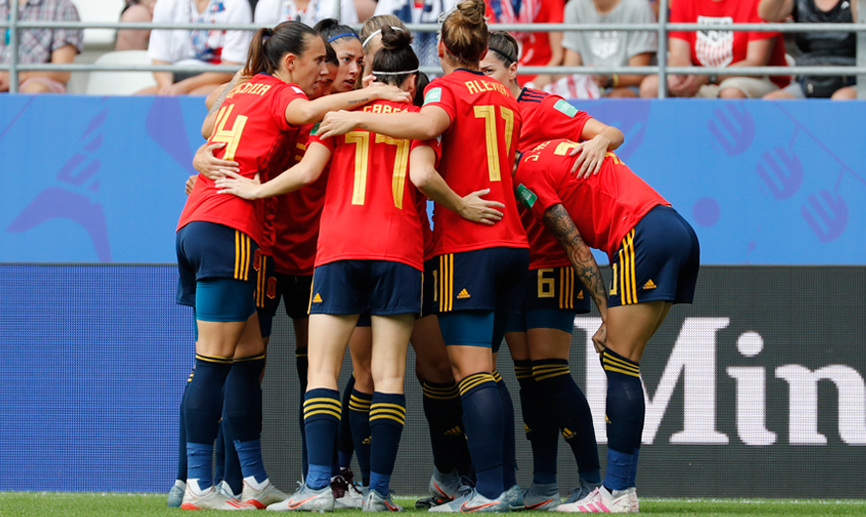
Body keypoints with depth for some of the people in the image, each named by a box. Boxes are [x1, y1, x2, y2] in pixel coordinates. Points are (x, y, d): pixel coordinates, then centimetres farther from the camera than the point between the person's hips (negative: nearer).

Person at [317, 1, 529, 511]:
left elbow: (427, 124, -27)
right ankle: (506, 481, 9)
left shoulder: (448, 87, -5)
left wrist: (359, 118, -21)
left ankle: (490, 488, -16)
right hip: (512, 243, 7)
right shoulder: (505, 97, 18)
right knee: (483, 370, 12)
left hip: (468, 245, -7)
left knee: (472, 370, -9)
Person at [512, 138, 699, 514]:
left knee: (619, 364, -7)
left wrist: (607, 315, 0)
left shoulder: (527, 172, 2)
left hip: (645, 237, -9)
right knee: (621, 364, 9)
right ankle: (617, 484, 7)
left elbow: (576, 247, -1)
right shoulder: (566, 148, 28)